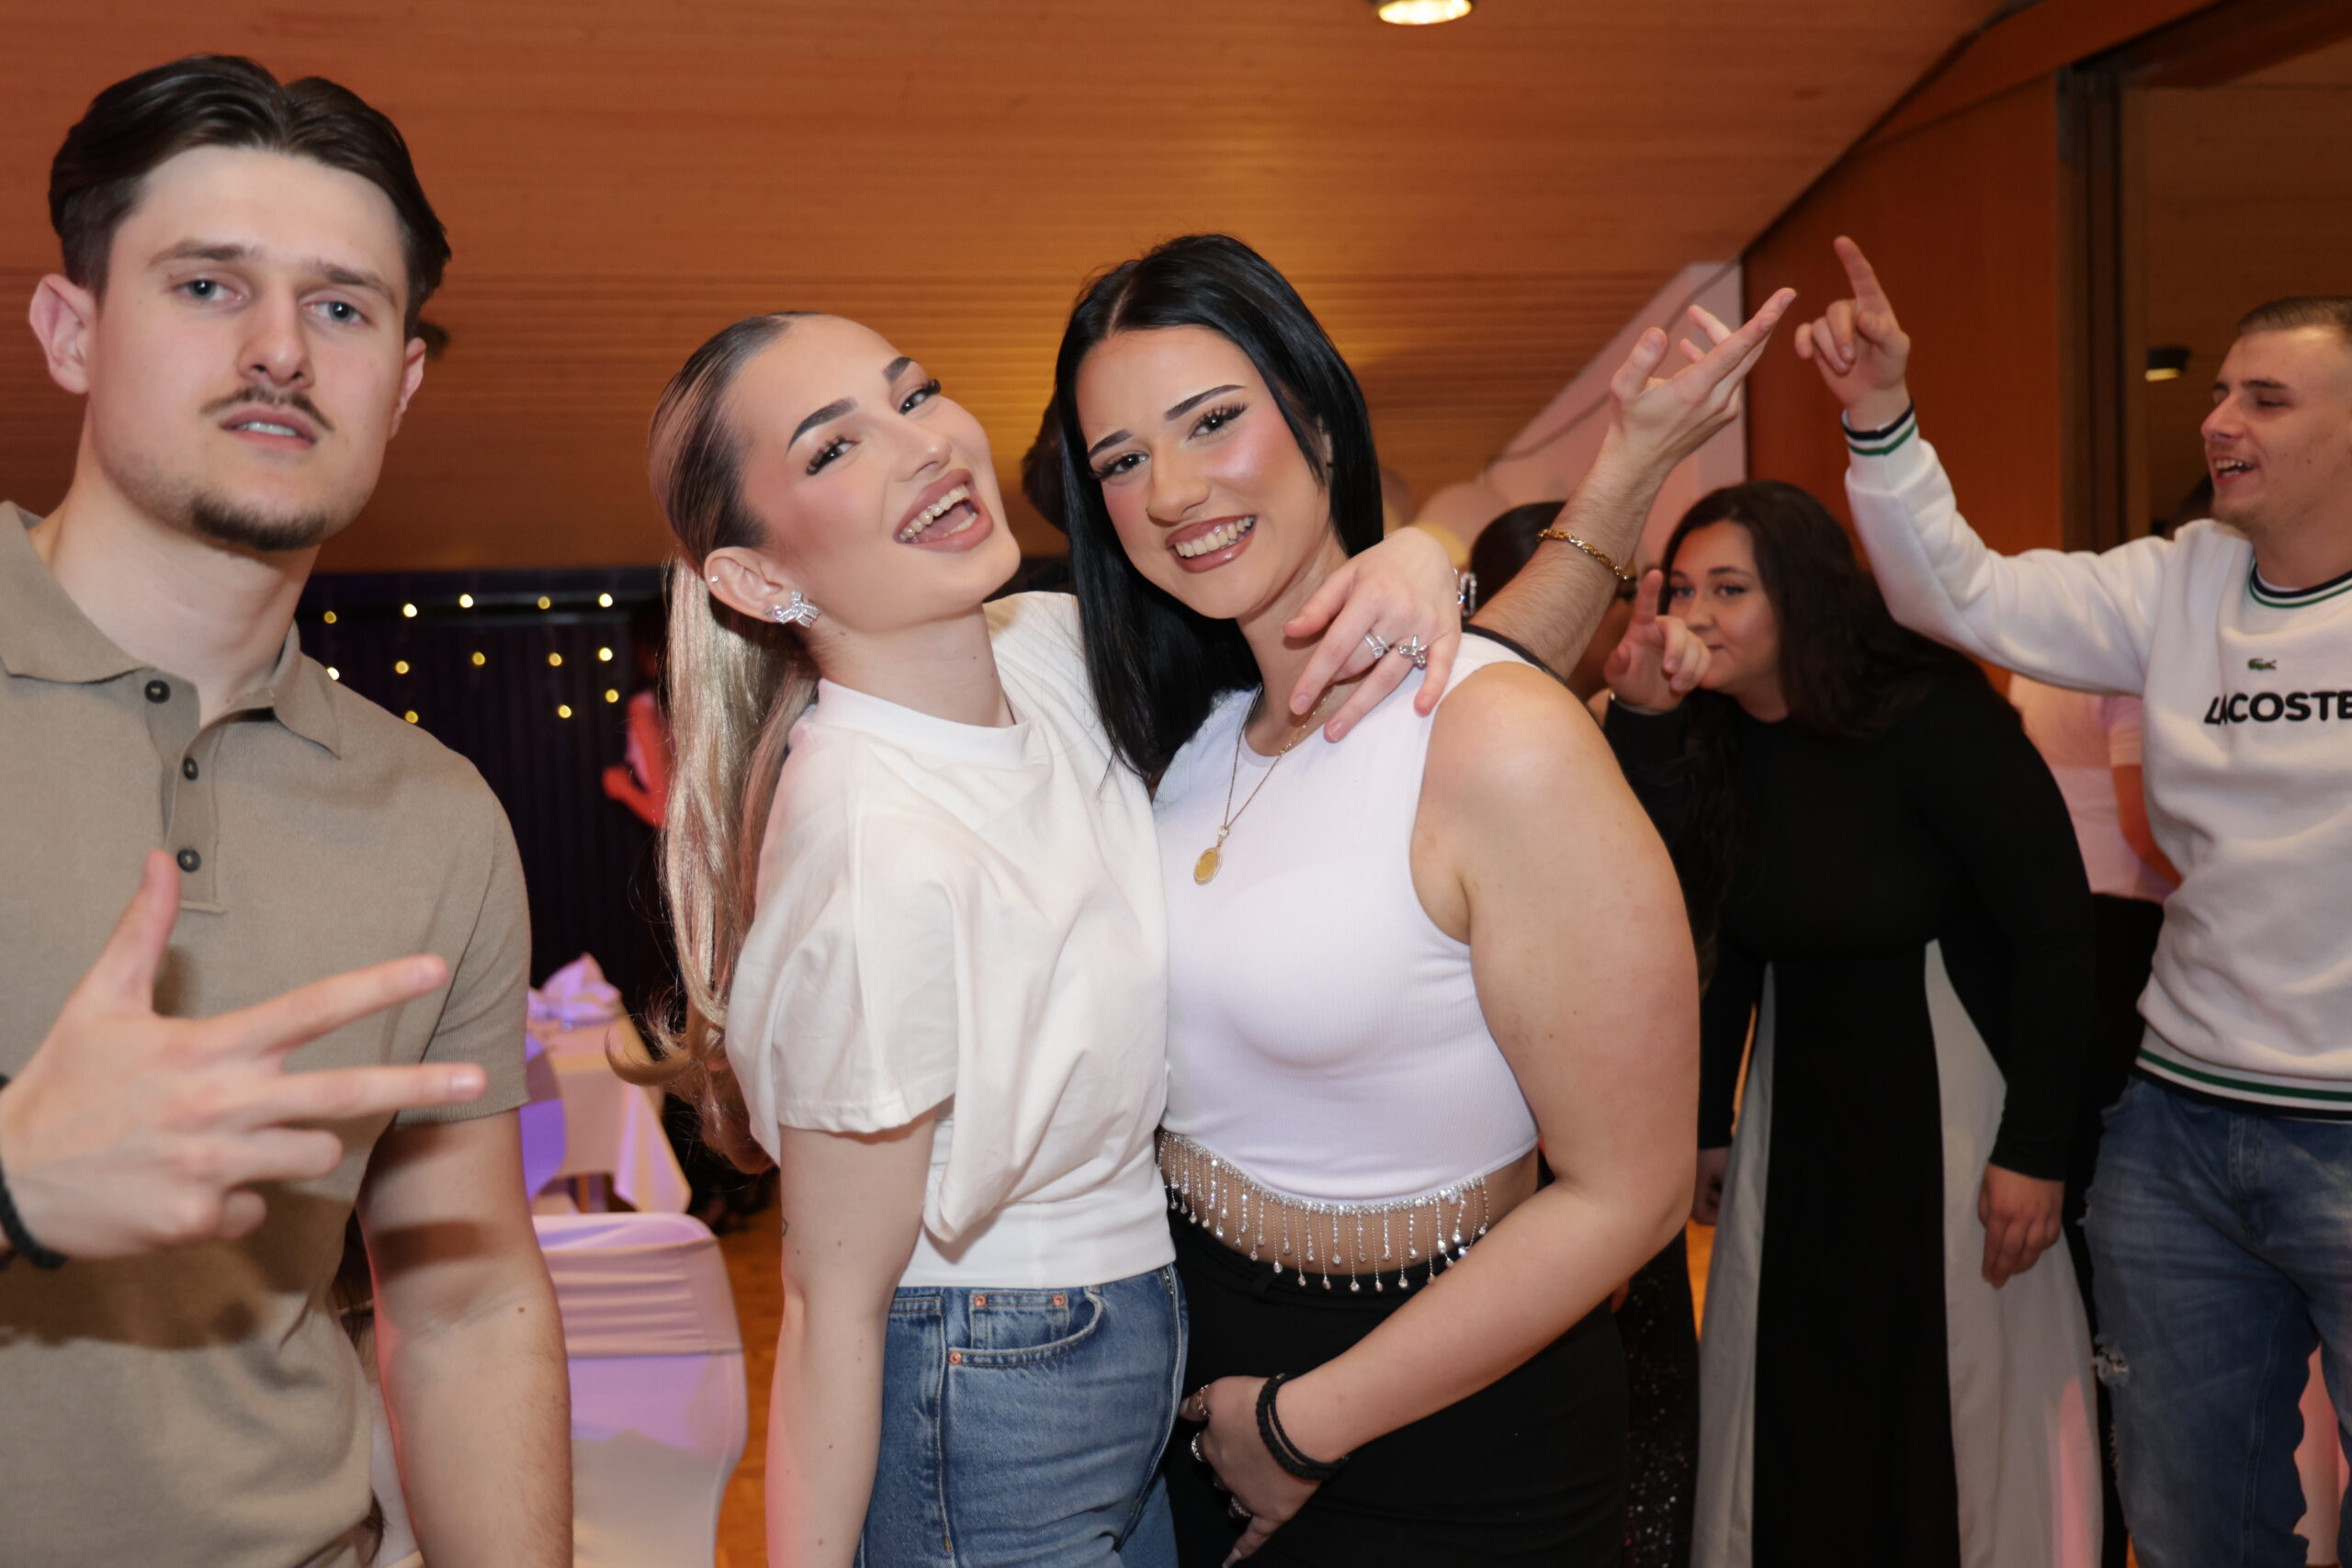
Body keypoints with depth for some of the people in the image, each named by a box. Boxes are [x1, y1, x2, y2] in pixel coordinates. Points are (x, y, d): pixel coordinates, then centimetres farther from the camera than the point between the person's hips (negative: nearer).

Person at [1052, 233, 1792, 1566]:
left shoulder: (1503, 742, -24)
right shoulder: (1192, 732, -1)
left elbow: (1624, 1196, -21)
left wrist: (1301, 1425, -12)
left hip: (1446, 1454, -6)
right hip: (1202, 1361, 6)